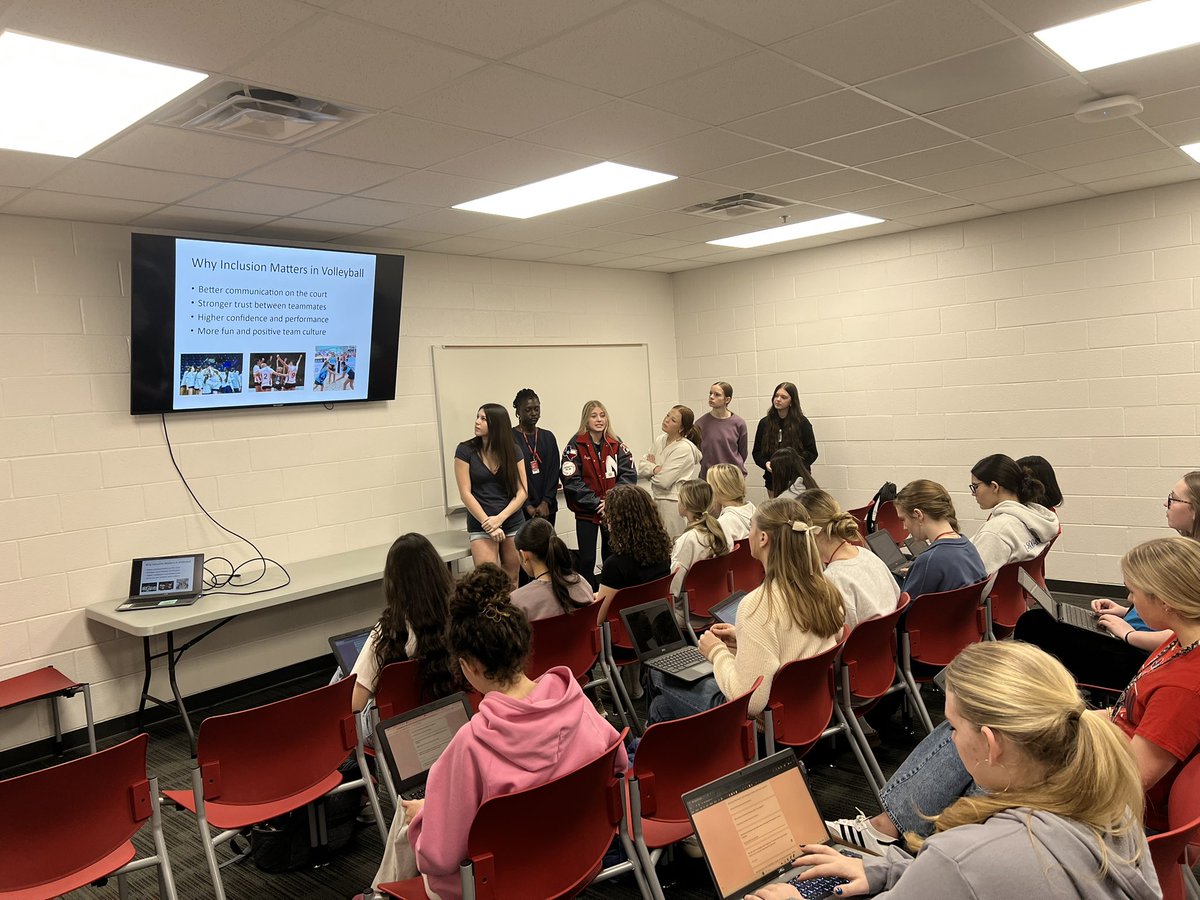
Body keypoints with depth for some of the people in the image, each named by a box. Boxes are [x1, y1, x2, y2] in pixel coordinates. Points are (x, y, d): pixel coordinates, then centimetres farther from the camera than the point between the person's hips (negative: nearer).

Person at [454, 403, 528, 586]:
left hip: (513, 522, 2)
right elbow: (465, 493, -6)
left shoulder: (513, 450, 3)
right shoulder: (465, 451, -3)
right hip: (480, 526, -2)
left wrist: (500, 518, -12)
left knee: (512, 581, 6)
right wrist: (488, 524, -11)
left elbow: (522, 491, 0)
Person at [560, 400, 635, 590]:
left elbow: (629, 474, -2)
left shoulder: (616, 444, 4)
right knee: (587, 560, 1)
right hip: (586, 512, -3)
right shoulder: (575, 446, -6)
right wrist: (596, 503, -15)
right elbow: (571, 481, -12)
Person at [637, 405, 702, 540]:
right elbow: (641, 467, 5)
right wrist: (656, 468, -14)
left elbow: (664, 480, -19)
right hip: (656, 499, 7)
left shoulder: (684, 449, -16)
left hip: (674, 502, -7)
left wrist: (651, 466, -2)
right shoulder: (659, 440, 8)